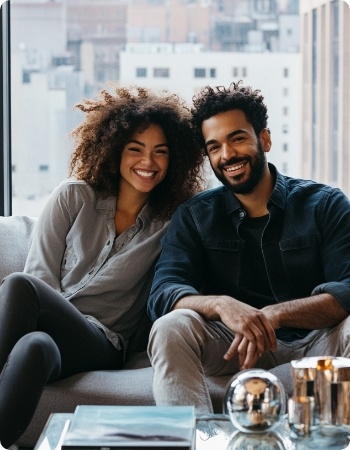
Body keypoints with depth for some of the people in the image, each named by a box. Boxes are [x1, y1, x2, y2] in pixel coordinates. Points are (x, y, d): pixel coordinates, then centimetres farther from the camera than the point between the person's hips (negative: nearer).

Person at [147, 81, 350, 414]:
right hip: (232, 345, 1)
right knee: (171, 327, -28)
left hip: (313, 343, -1)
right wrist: (220, 304, -31)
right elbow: (162, 296, -8)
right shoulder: (194, 217, 8)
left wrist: (275, 314, -30)